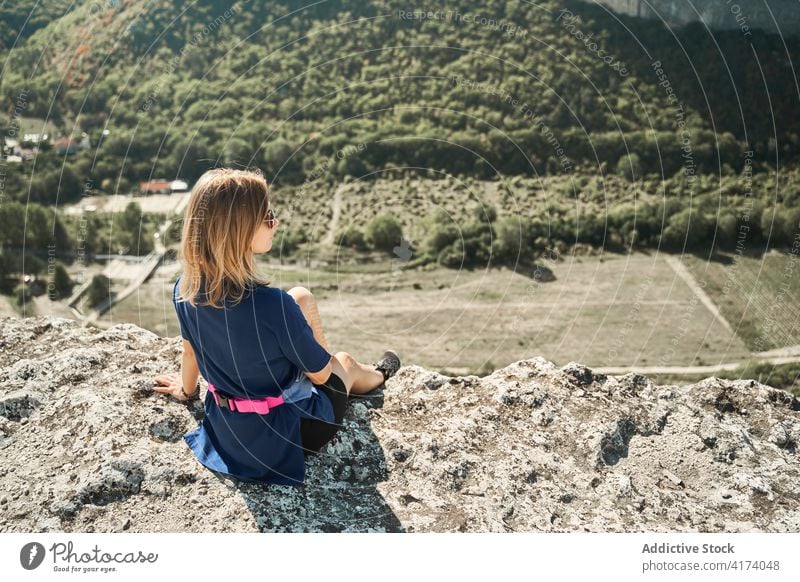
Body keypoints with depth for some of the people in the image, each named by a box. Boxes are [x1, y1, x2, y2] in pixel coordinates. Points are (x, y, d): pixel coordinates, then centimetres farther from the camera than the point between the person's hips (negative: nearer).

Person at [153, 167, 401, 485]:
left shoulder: (184, 289, -16)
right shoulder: (272, 305, -35)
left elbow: (190, 350, 5)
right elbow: (321, 373, -19)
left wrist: (186, 389, 27)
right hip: (283, 439, -5)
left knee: (300, 298, 14)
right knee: (344, 363, 24)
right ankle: (376, 375, 62)